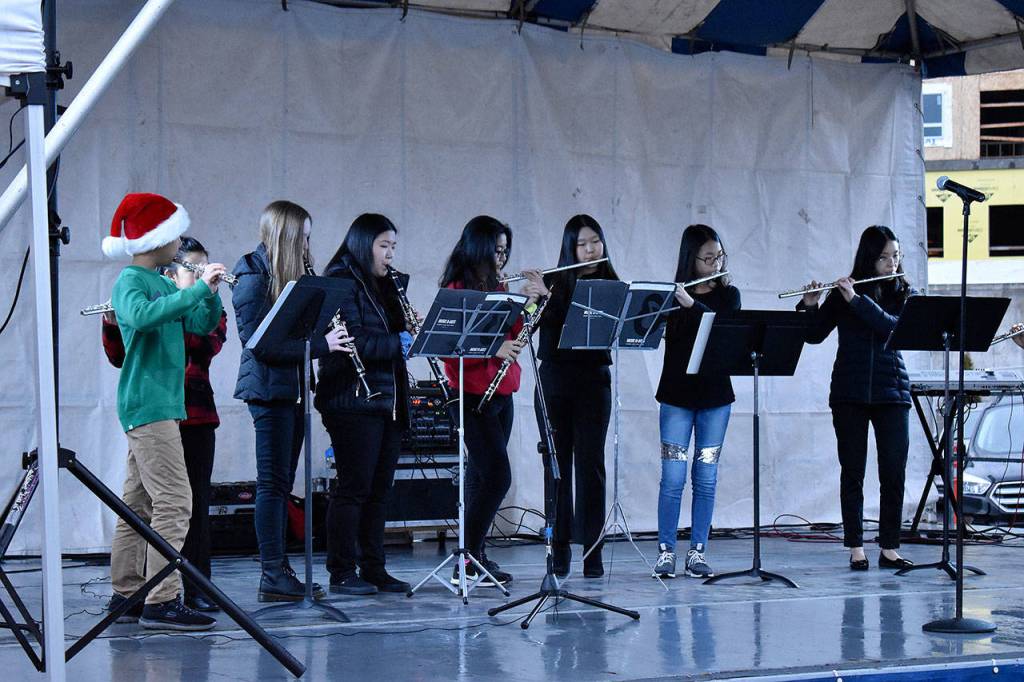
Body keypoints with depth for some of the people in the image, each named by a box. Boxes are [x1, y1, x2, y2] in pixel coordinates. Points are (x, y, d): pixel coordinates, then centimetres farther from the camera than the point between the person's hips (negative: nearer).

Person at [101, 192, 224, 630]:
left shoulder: (163, 284, 17)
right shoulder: (130, 282, -11)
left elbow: (202, 325, 17)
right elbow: (142, 316, -32)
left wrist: (211, 293, -1)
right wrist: (197, 289, -31)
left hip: (160, 403, 10)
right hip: (148, 403, -10)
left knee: (139, 503, 11)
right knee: (174, 502, -14)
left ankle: (126, 594, 16)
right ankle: (161, 602, -15)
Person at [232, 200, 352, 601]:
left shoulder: (288, 275, 15)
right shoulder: (253, 277, -12)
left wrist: (329, 335, -3)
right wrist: (320, 344, -20)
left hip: (292, 386, 9)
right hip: (269, 387, -9)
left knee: (282, 482, 10)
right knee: (274, 481, -7)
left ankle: (280, 570, 15)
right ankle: (272, 575, -4)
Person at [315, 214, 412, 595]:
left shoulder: (382, 286, 19)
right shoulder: (340, 282, -9)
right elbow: (354, 341, -19)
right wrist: (400, 343, -18)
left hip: (386, 401, 9)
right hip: (354, 401, -9)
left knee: (379, 489, 9)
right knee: (354, 486, -6)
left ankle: (374, 569, 14)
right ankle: (341, 574, -1)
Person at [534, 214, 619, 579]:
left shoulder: (611, 286, 3)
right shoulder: (553, 282, 6)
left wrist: (547, 299, -21)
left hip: (592, 380, -1)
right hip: (554, 379, 1)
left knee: (589, 463, -4)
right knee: (558, 463, 3)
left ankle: (592, 551, -2)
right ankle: (559, 550, 9)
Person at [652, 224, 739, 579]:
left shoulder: (728, 294, 4)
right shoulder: (669, 295, 1)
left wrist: (691, 304, -26)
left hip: (715, 396, 2)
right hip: (677, 395, -1)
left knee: (706, 477, 3)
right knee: (673, 477, -5)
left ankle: (698, 552, 9)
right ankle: (665, 552, 1)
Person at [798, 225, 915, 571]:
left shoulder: (905, 295, 6)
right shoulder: (842, 293, 5)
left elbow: (896, 327, -13)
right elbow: (814, 335, 4)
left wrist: (857, 300, -19)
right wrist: (810, 306, -14)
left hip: (891, 392, 0)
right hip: (849, 393, 0)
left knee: (894, 471, -3)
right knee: (852, 471, 1)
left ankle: (889, 548, 4)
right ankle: (856, 548, 6)